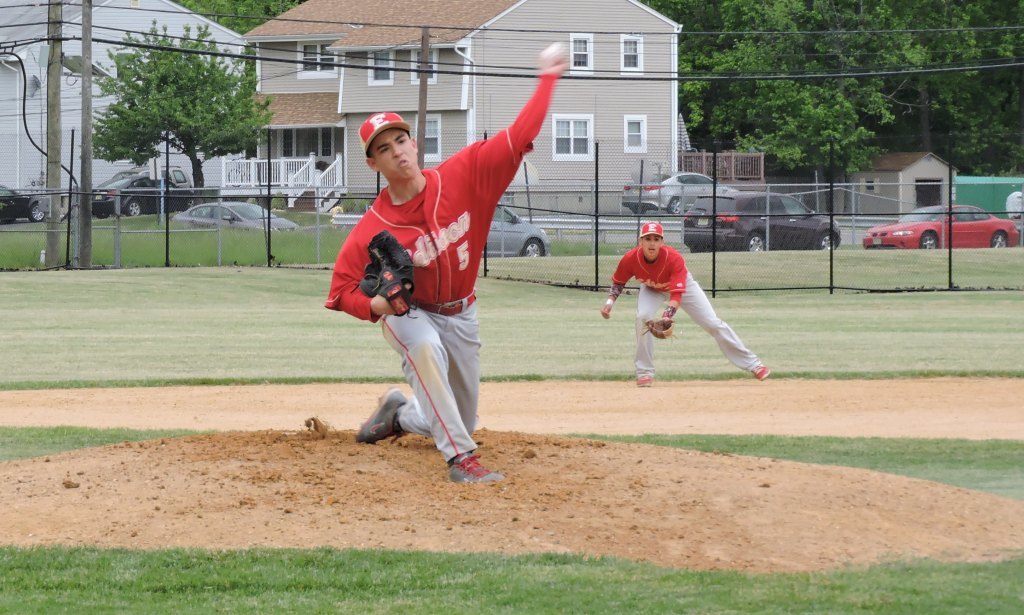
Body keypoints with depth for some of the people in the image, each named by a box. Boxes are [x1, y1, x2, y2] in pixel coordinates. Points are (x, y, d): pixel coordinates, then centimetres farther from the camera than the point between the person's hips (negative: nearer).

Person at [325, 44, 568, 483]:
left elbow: (517, 139, -18)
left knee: (461, 423, 12)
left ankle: (399, 414, 46)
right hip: (407, 313, -4)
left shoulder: (461, 176, -18)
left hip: (460, 316, 4)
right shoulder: (372, 229, -23)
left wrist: (548, 78, -19)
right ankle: (461, 458, -36)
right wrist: (377, 305, -36)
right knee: (425, 346, -41)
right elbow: (342, 290, -16)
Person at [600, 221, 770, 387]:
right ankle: (644, 373, -13)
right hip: (652, 289, 2)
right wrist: (610, 301, -28)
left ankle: (752, 363, 1)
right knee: (643, 317, -27)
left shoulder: (674, 258, -39)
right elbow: (618, 282, -10)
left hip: (682, 284, -2)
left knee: (713, 323, -7)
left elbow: (677, 294, -44)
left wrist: (666, 317, -61)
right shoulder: (630, 259, -30)